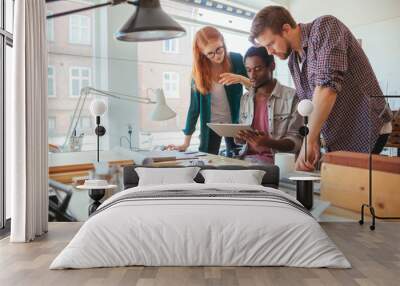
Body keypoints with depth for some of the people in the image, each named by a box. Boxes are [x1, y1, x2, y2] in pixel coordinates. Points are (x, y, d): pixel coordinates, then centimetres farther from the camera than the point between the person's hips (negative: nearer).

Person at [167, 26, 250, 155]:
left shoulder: (236, 60, -9)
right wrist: (186, 143, -6)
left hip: (234, 123, 0)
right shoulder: (199, 71, -7)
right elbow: (194, 106, -5)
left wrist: (241, 79, -25)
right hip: (210, 125, 1)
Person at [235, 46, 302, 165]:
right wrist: (239, 136, -3)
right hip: (247, 157, 4)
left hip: (277, 160, -4)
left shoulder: (291, 97, -5)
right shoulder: (245, 99, 15)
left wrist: (268, 142, -24)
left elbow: (296, 141, -7)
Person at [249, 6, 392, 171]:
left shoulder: (324, 27, -16)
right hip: (336, 139, 7)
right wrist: (314, 141, -1)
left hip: (365, 131, -7)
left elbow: (328, 85, -28)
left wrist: (309, 142, -27)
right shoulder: (292, 61, 8)